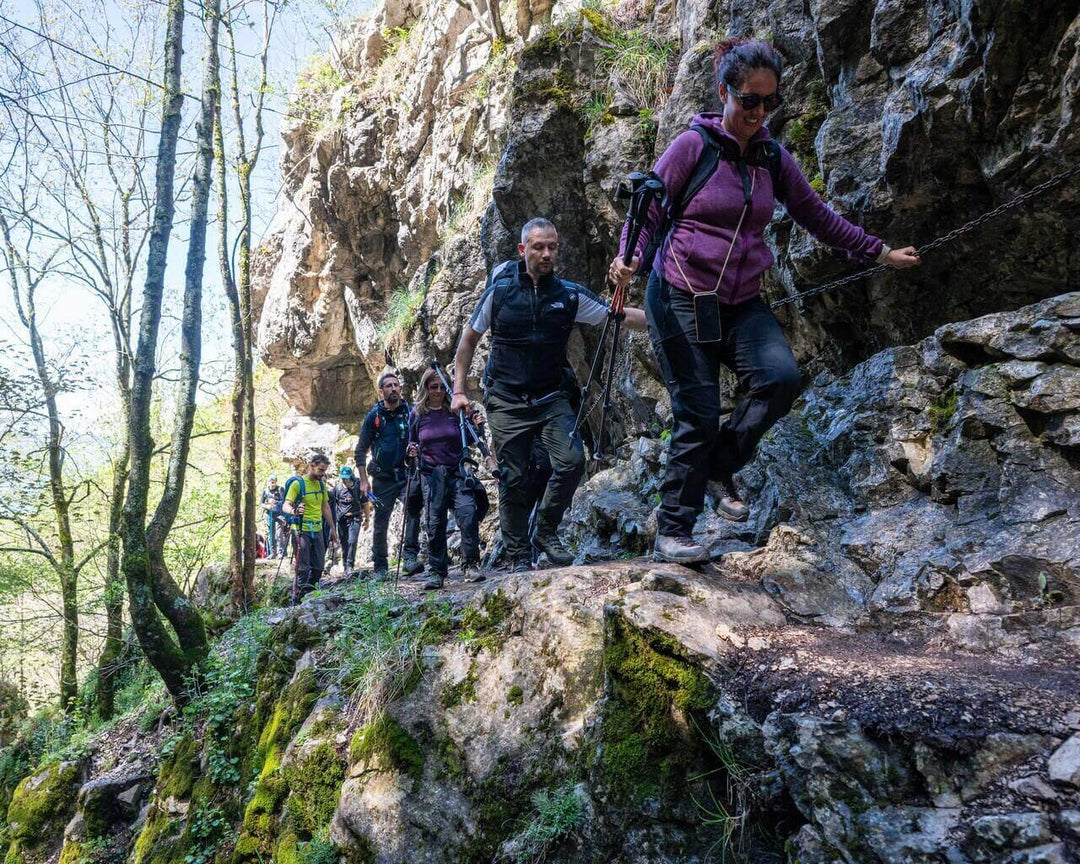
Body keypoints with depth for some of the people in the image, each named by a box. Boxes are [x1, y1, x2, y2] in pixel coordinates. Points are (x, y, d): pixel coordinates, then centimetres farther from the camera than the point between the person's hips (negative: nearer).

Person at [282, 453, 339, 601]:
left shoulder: (322, 484, 10)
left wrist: (333, 528, 19)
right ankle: (297, 599, 1)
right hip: (302, 531, -7)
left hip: (318, 530, 7)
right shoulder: (298, 483, -10)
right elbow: (285, 506, -17)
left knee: (319, 566, 9)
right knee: (303, 568, -7)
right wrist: (294, 511, -39)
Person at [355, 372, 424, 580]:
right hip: (383, 477, 1)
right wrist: (364, 480, -2)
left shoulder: (410, 412, 1)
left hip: (407, 474, 0)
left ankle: (410, 558, -27)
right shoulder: (374, 416, 1)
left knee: (413, 508, -26)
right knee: (380, 524, 6)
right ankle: (380, 567, 20)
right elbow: (361, 450, 4)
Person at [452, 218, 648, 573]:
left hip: (551, 397, 1)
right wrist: (459, 389, 2)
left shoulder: (569, 295, 0)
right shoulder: (499, 291, -3)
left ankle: (546, 530, 3)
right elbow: (469, 338, 7)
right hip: (507, 402, -1)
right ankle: (519, 558, 14)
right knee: (514, 480, -1)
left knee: (572, 460, -20)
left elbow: (621, 315, -4)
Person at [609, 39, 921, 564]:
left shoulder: (773, 158, 9)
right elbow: (648, 210, -6)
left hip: (741, 303, 5)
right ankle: (670, 535, 8)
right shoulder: (694, 145, -5)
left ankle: (720, 466, 4)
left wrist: (879, 252, 16)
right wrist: (628, 257, -25)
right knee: (697, 417, -7)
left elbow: (817, 216, 16)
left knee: (781, 377, -21)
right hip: (680, 299, -4)